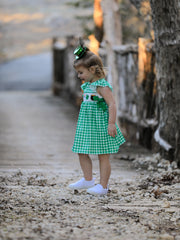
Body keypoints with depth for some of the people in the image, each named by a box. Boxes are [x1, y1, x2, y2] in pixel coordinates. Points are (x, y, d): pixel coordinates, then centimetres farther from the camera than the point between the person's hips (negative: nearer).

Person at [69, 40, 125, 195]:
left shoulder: (102, 86, -16)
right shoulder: (88, 85, 11)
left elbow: (112, 105, -20)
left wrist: (111, 123, -26)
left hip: (100, 126, -9)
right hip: (86, 126, 9)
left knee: (103, 156, 1)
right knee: (82, 153, 10)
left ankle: (103, 186, 6)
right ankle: (88, 180, 23)